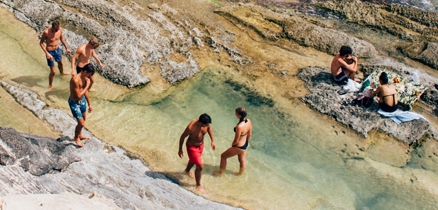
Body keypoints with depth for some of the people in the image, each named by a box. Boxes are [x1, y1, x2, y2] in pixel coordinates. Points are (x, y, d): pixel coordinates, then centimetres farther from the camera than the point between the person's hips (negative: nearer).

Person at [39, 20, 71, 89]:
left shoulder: (60, 29, -15)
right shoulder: (46, 32, -30)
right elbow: (41, 43, -18)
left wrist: (66, 48, 13)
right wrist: (46, 53, -25)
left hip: (57, 49, 6)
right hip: (50, 52, -6)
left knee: (60, 63, 34)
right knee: (53, 71, -2)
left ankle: (62, 72, 69)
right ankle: (50, 86, 20)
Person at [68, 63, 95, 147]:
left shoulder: (85, 78, -5)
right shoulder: (75, 80, -32)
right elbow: (78, 95, -29)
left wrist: (89, 104, 14)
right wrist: (87, 86, -24)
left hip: (82, 100, 9)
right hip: (74, 102, -9)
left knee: (83, 119, 26)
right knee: (81, 123, -2)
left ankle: (80, 135, 51)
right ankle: (76, 137, 28)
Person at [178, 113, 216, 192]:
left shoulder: (205, 123, -24)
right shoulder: (191, 127, -39)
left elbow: (209, 128, 2)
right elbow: (182, 137, -22)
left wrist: (212, 140, 1)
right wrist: (180, 150, -11)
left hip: (201, 145, 7)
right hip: (192, 147, -6)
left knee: (193, 160, 33)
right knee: (200, 166, -1)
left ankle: (187, 170, 65)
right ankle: (198, 184, 25)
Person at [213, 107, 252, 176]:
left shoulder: (239, 127, -37)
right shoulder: (249, 121, -14)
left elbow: (236, 141, -25)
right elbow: (249, 134, 2)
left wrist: (232, 144, -3)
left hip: (239, 147, -7)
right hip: (245, 144, 7)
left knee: (223, 156, 16)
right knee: (242, 160, 30)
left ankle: (220, 172, 37)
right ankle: (240, 173, 55)